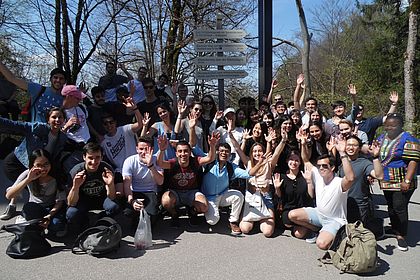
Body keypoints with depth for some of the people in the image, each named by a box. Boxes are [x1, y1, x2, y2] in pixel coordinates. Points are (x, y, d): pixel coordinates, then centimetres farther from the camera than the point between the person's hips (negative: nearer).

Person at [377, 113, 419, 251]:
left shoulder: (407, 140, -11)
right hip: (386, 181, 7)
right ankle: (395, 228, 32)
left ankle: (401, 236, 6)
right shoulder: (382, 138, 10)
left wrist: (407, 180, -23)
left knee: (400, 207, -6)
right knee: (391, 206, 16)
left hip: (401, 182, -7)